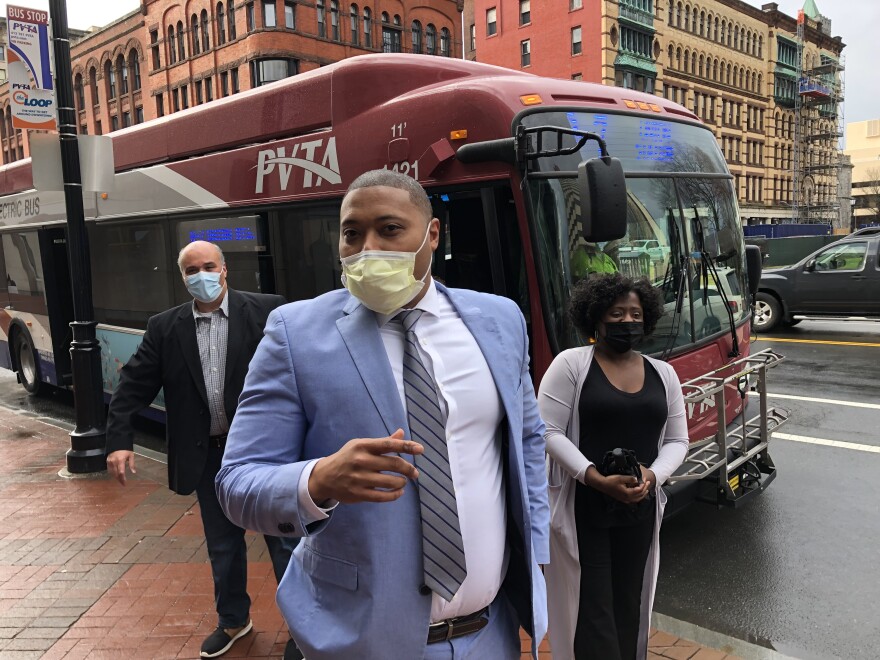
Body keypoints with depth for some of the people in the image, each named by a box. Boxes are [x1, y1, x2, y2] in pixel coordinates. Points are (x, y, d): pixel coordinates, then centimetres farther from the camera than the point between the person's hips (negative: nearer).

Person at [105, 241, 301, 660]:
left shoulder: (267, 311, -9)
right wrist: (119, 440, -6)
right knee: (222, 545, 19)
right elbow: (133, 386, 2)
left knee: (284, 540, 9)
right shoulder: (165, 328, 2)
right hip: (208, 454, 4)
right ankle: (233, 620, 41)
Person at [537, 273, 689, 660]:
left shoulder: (663, 374, 8)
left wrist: (652, 475, -11)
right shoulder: (571, 364, -7)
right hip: (582, 508, -4)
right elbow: (548, 431, -12)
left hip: (639, 510, 5)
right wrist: (597, 479, -21)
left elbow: (677, 440, 10)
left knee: (629, 606, 16)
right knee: (592, 610, -1)